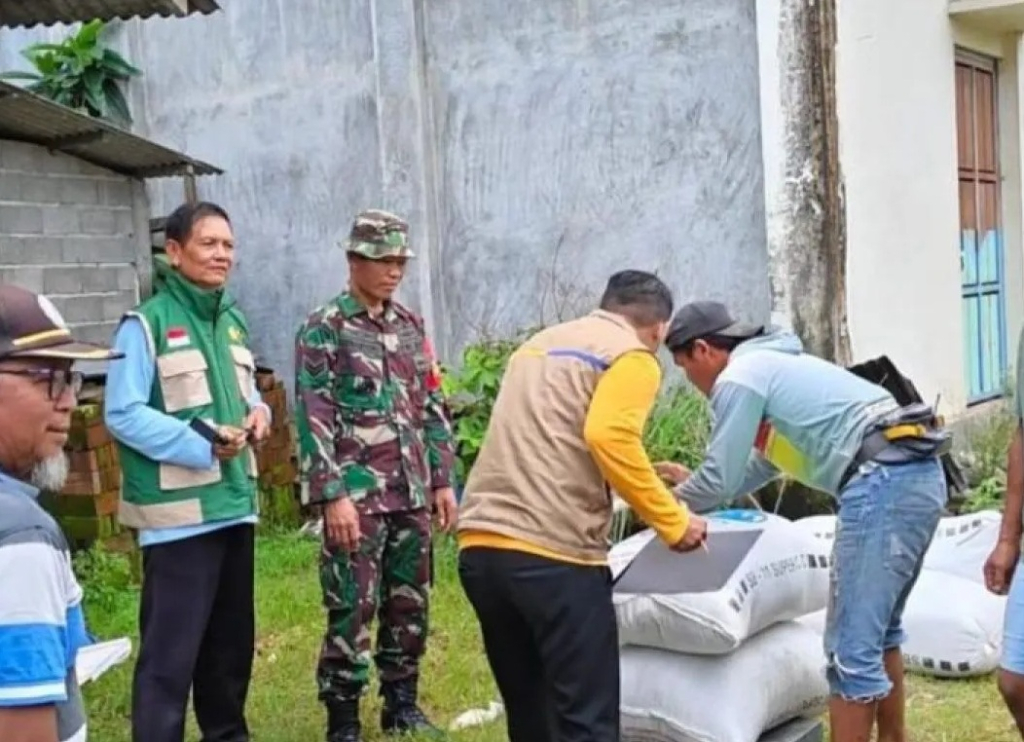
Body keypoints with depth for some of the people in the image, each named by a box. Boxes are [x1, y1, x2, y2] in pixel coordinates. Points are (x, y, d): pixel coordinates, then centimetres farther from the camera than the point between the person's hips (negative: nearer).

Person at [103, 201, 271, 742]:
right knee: (171, 648, -5)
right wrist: (203, 443, -21)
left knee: (232, 640, 18)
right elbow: (122, 415, -14)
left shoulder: (233, 322, 14)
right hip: (178, 512, -8)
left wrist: (258, 413, 0)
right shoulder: (146, 324, -10)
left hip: (234, 504, 8)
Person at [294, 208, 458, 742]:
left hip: (412, 494, 6)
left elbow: (432, 408, 15)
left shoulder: (410, 326, 12)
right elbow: (313, 417, -11)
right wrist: (333, 495, -17)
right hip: (357, 493, -6)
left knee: (409, 604, 13)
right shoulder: (323, 329, -6)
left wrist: (443, 480, 11)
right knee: (352, 610, -1)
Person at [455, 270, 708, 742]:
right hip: (552, 552, -8)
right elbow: (608, 438, -16)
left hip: (479, 546, 8)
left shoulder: (538, 344, 26)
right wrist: (673, 522, -7)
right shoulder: (633, 356, 2)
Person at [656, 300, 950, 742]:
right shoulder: (771, 364, 27)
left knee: (851, 649, -5)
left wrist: (674, 502, 18)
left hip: (883, 486, -10)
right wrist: (693, 484, 40)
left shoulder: (738, 378, -3)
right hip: (918, 477, 10)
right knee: (878, 632, 23)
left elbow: (721, 481, -1)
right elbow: (763, 465, 37)